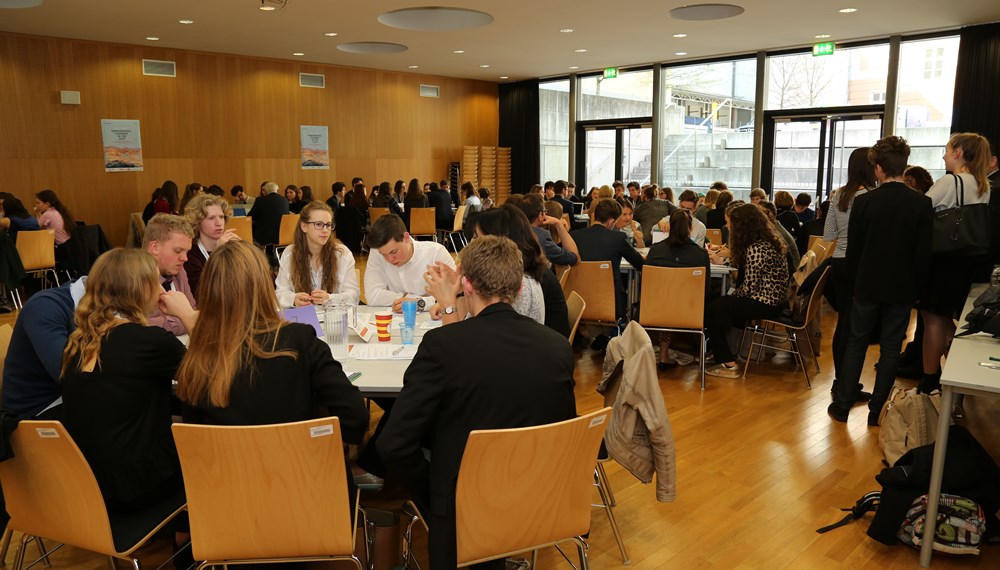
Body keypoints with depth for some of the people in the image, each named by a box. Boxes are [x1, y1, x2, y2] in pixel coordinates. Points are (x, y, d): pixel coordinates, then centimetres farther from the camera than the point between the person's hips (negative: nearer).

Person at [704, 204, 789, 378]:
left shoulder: (755, 249, -21)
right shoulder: (768, 242, 9)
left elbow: (748, 287, -20)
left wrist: (732, 296, -2)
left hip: (765, 304, -10)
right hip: (772, 300, 10)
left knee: (710, 310, -1)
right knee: (718, 304, 16)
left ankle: (729, 364, 5)